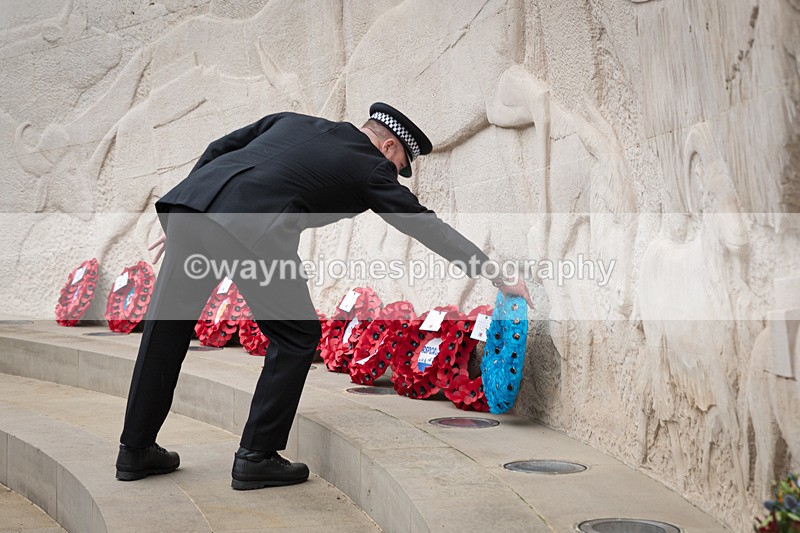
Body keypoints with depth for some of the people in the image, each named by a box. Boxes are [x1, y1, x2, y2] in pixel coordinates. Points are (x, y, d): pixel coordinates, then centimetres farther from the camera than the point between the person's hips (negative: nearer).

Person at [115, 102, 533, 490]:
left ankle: (135, 450, 27)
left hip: (191, 199, 7)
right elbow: (426, 225, 14)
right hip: (250, 229, -7)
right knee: (296, 336, 10)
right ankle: (256, 458, 12)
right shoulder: (370, 168, 15)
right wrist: (499, 279, 18)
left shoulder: (293, 121, 31)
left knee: (166, 326, 16)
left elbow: (218, 150, 26)